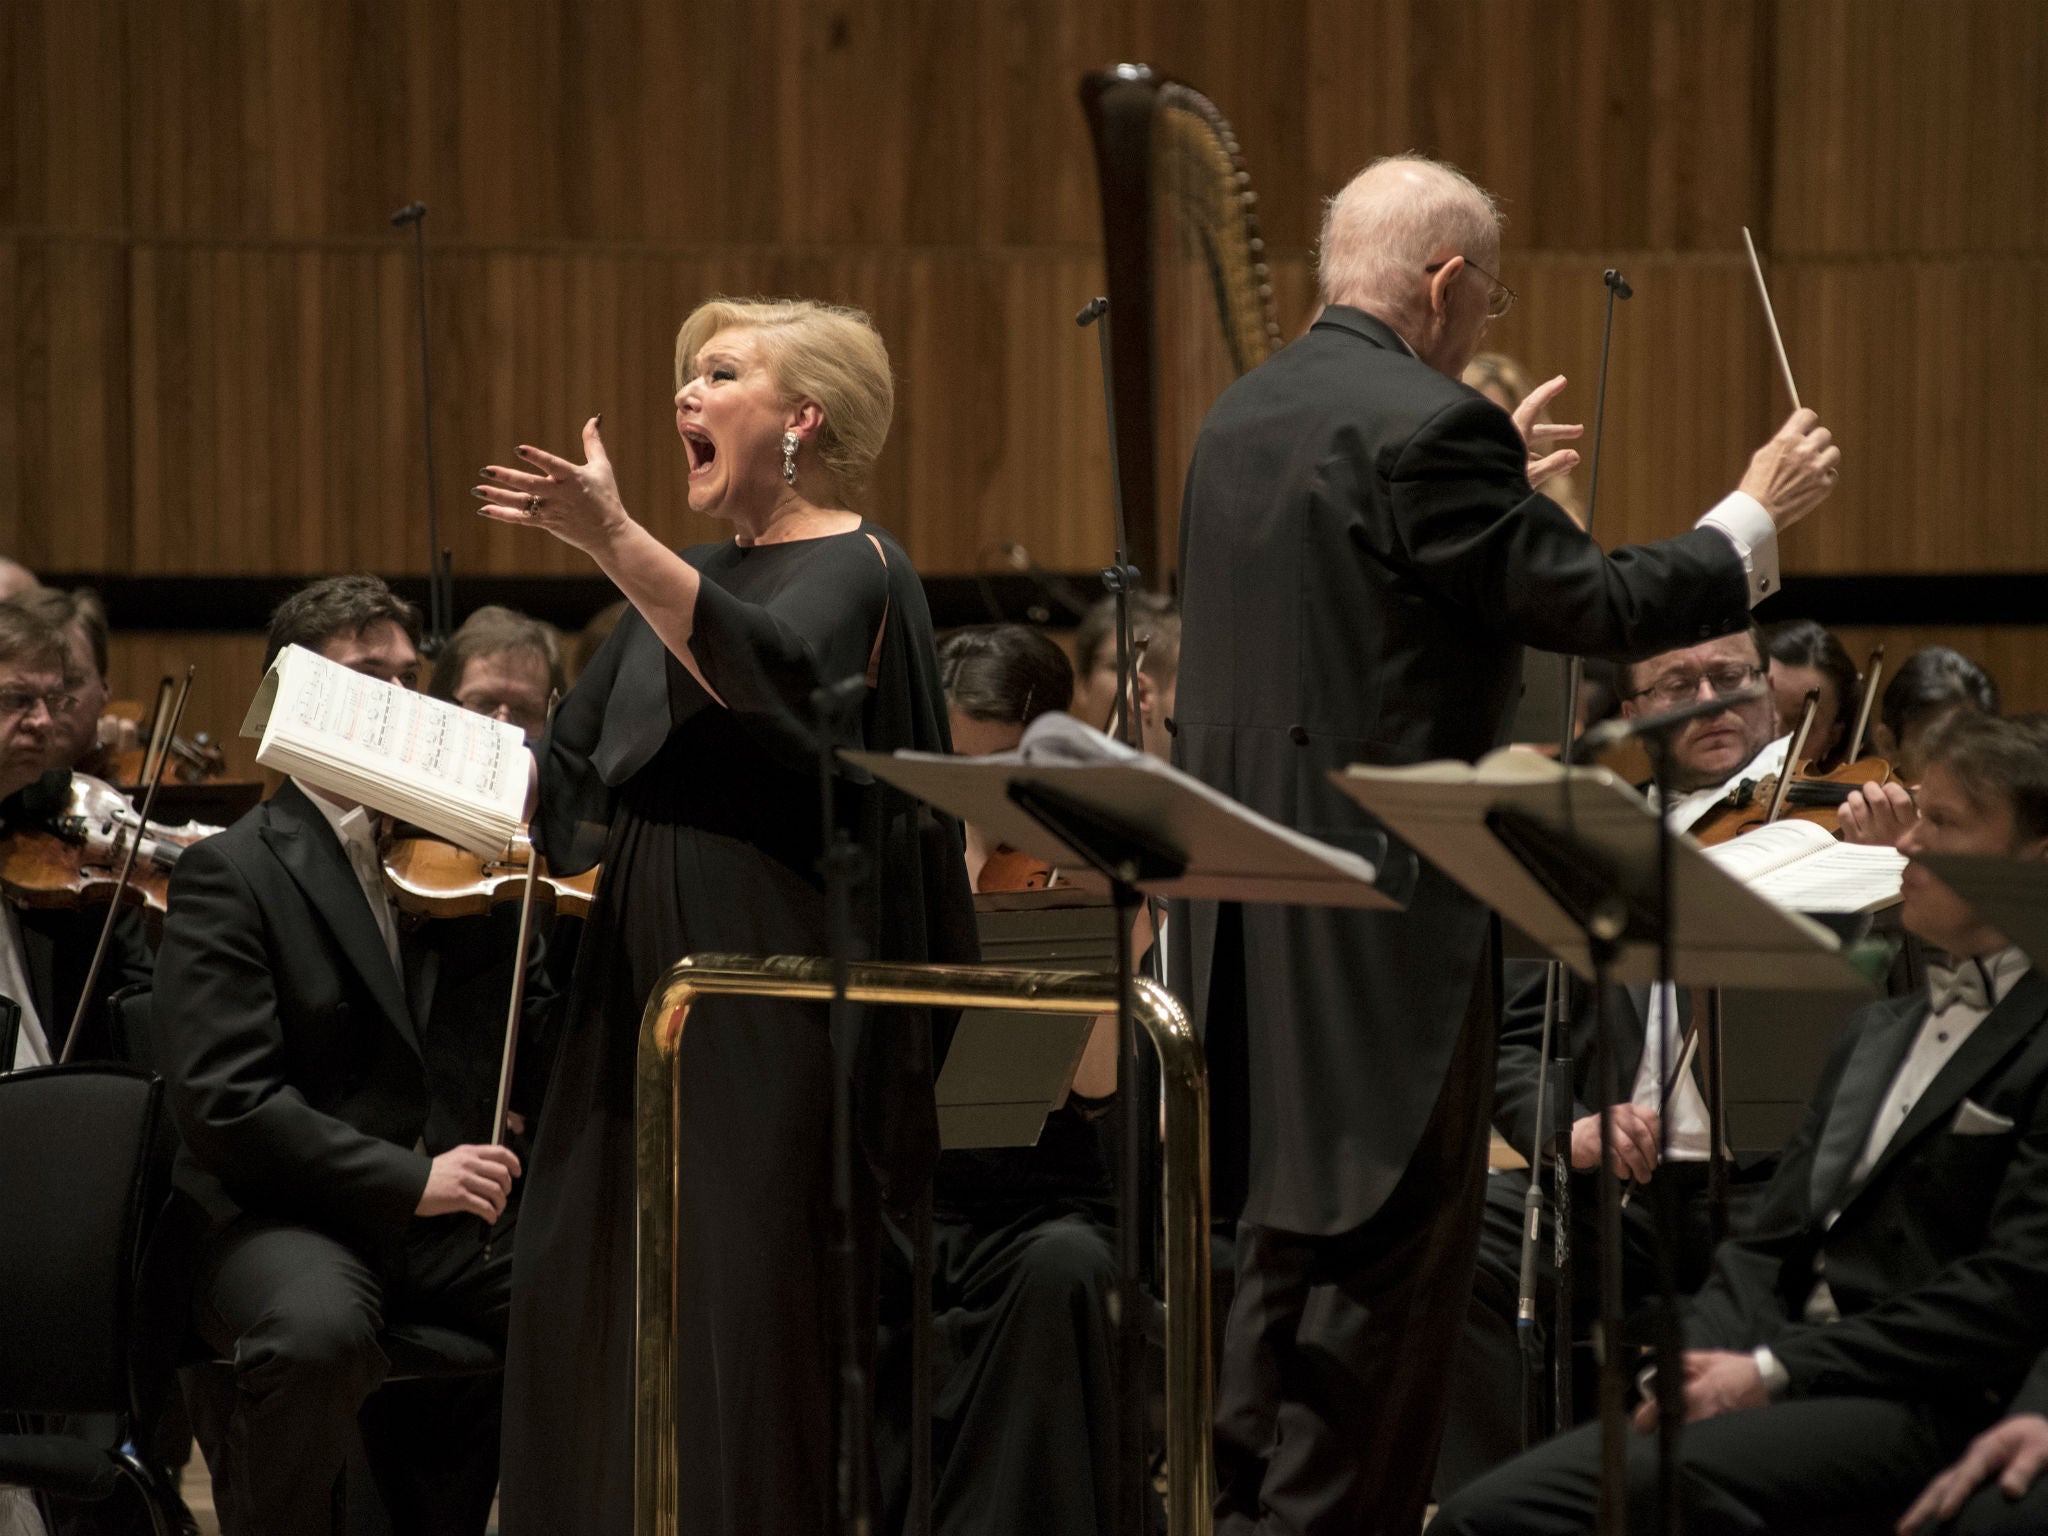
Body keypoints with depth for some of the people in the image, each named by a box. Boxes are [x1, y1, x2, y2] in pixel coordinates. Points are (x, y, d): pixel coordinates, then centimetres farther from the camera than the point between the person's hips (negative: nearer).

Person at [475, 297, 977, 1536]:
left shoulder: (857, 571, -6)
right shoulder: (695, 581, 17)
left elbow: (767, 675, -30)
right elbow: (576, 798, 20)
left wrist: (614, 538, -39)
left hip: (772, 1007, -8)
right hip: (642, 992, 8)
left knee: (745, 1318, -9)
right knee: (591, 1314, 6)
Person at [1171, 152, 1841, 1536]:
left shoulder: (1245, 418, 12)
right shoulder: (1429, 430, -16)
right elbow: (1598, 605, -14)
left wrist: (1499, 497, 30)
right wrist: (1758, 519, 0)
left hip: (1253, 915, 9)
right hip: (1388, 911, -9)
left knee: (1294, 1244, 16)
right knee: (1395, 1252, -3)